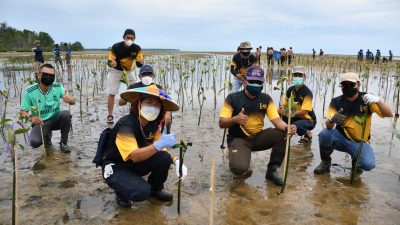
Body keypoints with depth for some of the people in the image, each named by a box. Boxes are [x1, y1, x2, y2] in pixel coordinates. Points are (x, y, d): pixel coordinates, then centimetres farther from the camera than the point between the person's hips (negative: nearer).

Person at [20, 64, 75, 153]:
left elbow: (73, 102, -11)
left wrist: (70, 100, -37)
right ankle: (47, 136, 13)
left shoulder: (58, 87, -9)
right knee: (34, 142, -28)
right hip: (40, 123, -1)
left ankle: (64, 143, -9)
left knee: (65, 114, -32)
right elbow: (23, 112, -8)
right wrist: (31, 118, -31)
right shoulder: (30, 91, -14)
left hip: (56, 119, 1)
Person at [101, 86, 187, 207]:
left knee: (164, 158, -19)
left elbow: (162, 150, -2)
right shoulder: (126, 125, -27)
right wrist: (159, 144, -48)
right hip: (116, 168, -6)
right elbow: (134, 156, -37)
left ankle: (155, 188, 8)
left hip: (135, 165, 6)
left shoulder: (154, 125, -6)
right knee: (142, 191, -31)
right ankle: (121, 190, 3)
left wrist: (176, 161, -22)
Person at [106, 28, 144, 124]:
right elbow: (109, 62, -20)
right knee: (111, 94, -4)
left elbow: (139, 64, -12)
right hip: (115, 71, -3)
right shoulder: (116, 47, -23)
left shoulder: (137, 48, -16)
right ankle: (110, 116, 7)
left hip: (128, 71, 3)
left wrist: (141, 62, -35)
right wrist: (111, 64, -43)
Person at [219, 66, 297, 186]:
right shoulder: (232, 98, -10)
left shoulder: (266, 99, 0)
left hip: (258, 137, 4)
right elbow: (222, 123, -12)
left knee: (284, 133, -20)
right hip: (238, 139, -4)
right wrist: (235, 119, -33)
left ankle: (272, 169, -1)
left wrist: (287, 128, -31)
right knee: (239, 168, -32)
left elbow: (277, 120, -9)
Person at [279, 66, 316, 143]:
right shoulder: (290, 89, 1)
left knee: (296, 126, -36)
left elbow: (304, 111, -26)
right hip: (295, 117, 6)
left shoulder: (307, 92, -18)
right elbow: (283, 104, 0)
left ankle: (308, 133, -2)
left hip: (308, 119, -6)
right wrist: (282, 109, -24)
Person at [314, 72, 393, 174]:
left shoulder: (367, 99, -8)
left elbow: (389, 114, -18)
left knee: (368, 164, -27)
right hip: (341, 138, 1)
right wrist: (332, 120, -42)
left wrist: (377, 101, -37)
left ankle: (356, 159, 11)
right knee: (324, 134, -30)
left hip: (359, 142, 0)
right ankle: (326, 161, -3)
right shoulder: (336, 102, -7)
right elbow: (329, 126, -17)